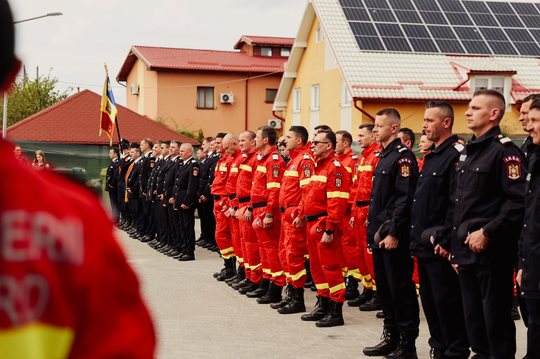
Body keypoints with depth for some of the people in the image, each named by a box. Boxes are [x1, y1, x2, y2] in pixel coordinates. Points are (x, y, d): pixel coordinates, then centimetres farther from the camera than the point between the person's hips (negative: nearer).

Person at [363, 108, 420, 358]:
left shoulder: (403, 156, -13)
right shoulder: (385, 156, 17)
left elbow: (405, 198, -20)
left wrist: (394, 233, -22)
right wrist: (375, 231, 17)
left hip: (394, 236, -10)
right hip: (379, 234, 10)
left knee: (401, 289, -3)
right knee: (384, 288, 14)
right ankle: (391, 338, 24)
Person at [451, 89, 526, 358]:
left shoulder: (505, 150, -11)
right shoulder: (468, 151, 16)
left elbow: (518, 201, -19)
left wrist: (487, 232, -21)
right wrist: (456, 246, 16)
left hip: (491, 250, -8)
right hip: (466, 250, 9)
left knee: (495, 316, -2)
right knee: (472, 314, 15)